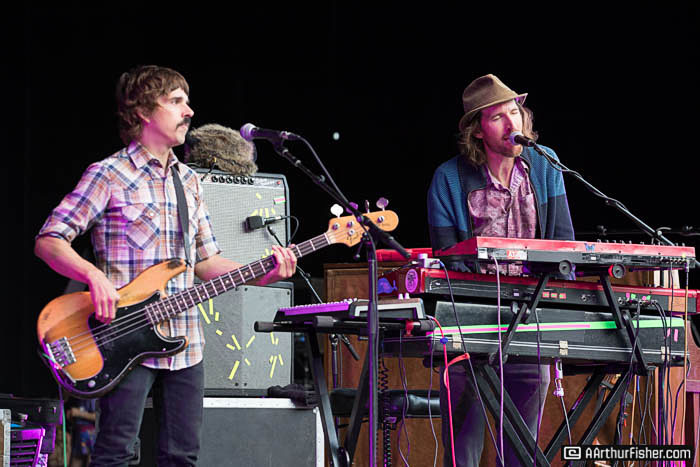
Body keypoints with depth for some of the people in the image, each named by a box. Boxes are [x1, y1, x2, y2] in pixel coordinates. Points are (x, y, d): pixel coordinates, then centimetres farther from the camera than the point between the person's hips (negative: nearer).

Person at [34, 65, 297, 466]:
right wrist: (93, 275, -25)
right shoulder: (110, 176, -5)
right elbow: (48, 241, -8)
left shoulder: (189, 181, 17)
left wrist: (263, 275, 3)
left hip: (185, 344, 7)